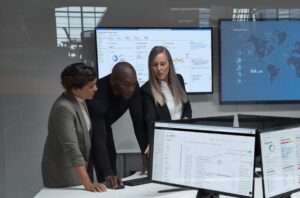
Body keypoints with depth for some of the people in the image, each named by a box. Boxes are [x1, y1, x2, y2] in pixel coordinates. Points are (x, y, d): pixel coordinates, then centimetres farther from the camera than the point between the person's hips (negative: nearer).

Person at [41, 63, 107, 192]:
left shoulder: (80, 101, 3)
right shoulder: (63, 108, -23)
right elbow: (71, 147, -28)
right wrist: (87, 184, -32)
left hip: (77, 168, 8)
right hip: (63, 172, -8)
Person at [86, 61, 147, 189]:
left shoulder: (133, 87, -23)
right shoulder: (98, 95, -40)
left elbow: (139, 122, -17)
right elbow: (98, 138, -43)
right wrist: (107, 174, -50)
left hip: (104, 126, 6)